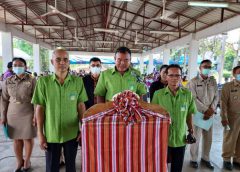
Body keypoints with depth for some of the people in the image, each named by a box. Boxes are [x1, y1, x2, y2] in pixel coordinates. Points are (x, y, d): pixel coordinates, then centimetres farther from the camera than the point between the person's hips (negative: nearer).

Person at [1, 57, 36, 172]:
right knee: (16, 139, 13)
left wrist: (36, 115, -10)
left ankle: (26, 161, 29)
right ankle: (19, 162, 31)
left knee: (28, 138, 8)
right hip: (12, 115, 3)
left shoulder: (32, 80, -8)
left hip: (28, 114, -3)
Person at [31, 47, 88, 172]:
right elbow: (40, 108, -3)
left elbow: (81, 106, -1)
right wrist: (40, 134, -3)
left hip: (72, 134, 1)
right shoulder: (43, 81, -8)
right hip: (51, 134, 0)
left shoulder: (78, 81, -6)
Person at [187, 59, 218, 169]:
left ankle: (205, 158, 31)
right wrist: (205, 110, -12)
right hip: (197, 113, -4)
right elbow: (193, 99, -12)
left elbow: (216, 97, 6)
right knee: (196, 137, 3)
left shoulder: (213, 81, 9)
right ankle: (194, 159, 19)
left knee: (208, 138, 13)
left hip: (209, 114, 5)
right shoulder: (193, 82, -6)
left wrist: (211, 110, -7)